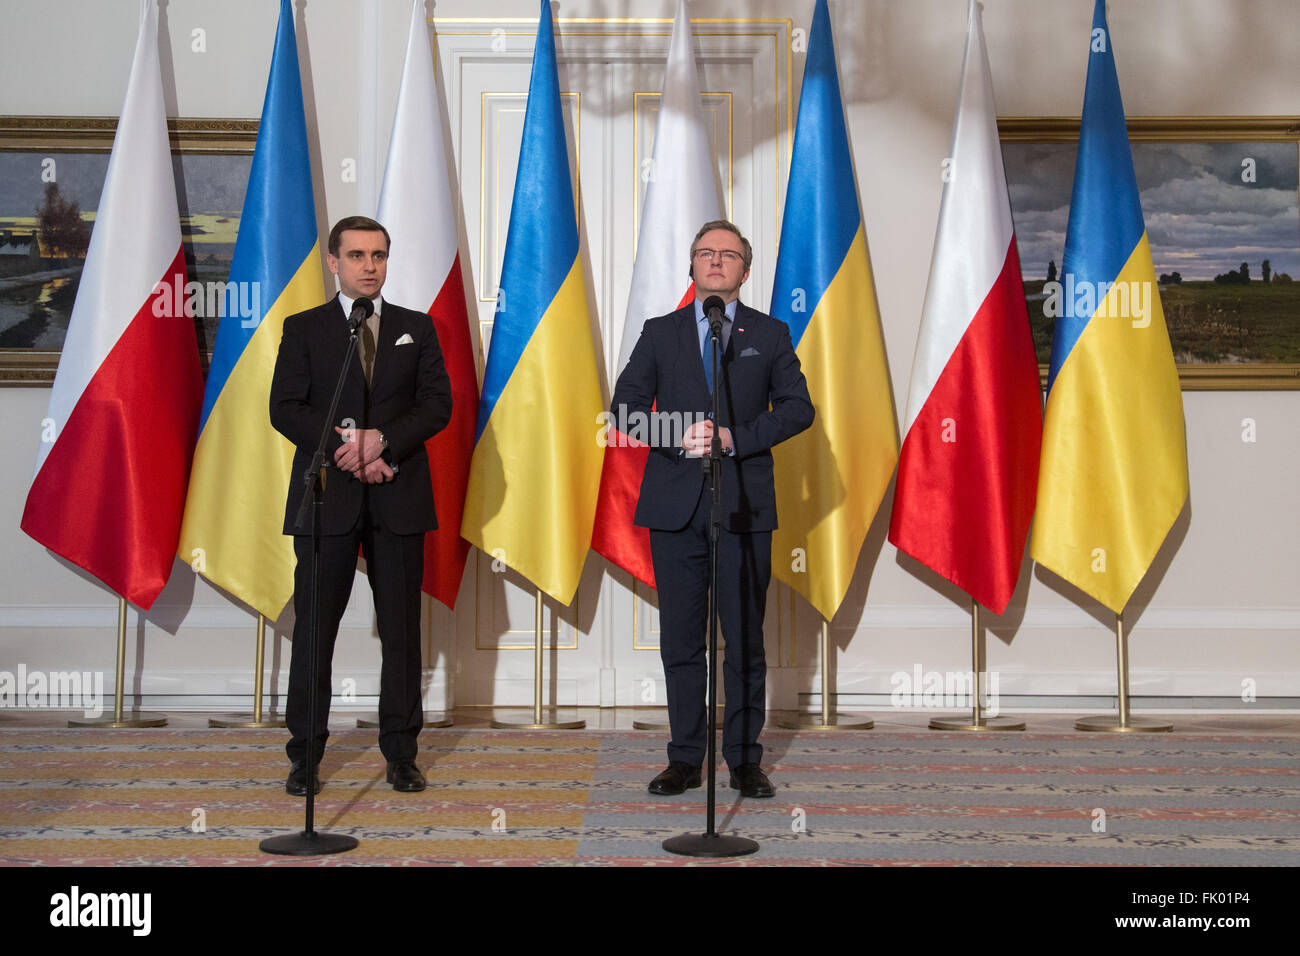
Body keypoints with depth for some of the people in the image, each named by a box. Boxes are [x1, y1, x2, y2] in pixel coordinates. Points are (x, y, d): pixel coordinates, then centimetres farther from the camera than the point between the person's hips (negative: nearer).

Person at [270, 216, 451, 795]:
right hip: (328, 497, -1)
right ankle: (304, 756, 9)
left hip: (399, 497, 1)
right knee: (314, 628, 1)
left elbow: (438, 404, 2)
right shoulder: (303, 329, 8)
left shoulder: (417, 328, 12)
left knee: (402, 628, 3)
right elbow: (285, 409, -1)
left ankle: (401, 752, 11)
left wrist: (382, 438, -13)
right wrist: (345, 449, -13)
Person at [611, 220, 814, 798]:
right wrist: (678, 436, -12)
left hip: (743, 505, -1)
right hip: (675, 504, 1)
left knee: (745, 638, 3)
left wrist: (735, 437, -12)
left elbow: (798, 407, 2)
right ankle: (684, 759, 14)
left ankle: (745, 760, 12)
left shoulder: (770, 335, 10)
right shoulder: (660, 333, 12)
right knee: (680, 638, 5)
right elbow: (626, 404, 5)